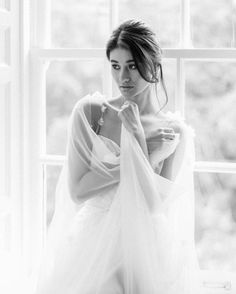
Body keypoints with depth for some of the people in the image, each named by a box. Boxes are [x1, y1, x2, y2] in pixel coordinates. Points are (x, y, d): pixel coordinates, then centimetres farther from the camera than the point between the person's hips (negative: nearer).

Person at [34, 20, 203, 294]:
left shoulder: (176, 132, -1)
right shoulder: (89, 111, -1)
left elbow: (153, 204, -10)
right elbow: (77, 190, -8)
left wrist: (137, 136, -14)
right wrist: (144, 157, -11)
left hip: (145, 248, 0)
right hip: (92, 243, 0)